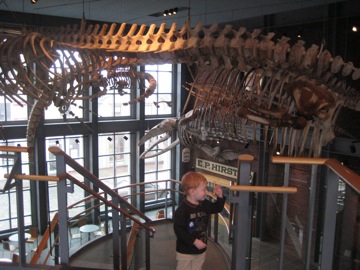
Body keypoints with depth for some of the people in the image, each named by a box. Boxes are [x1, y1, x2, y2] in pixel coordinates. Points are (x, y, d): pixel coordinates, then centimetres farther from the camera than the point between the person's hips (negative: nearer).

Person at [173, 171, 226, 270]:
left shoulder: (205, 205, -1)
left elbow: (217, 208, 15)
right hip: (185, 251, -6)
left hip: (201, 250, 7)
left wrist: (220, 196, -3)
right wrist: (194, 241, -25)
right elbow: (179, 230, -24)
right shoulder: (182, 210, -24)